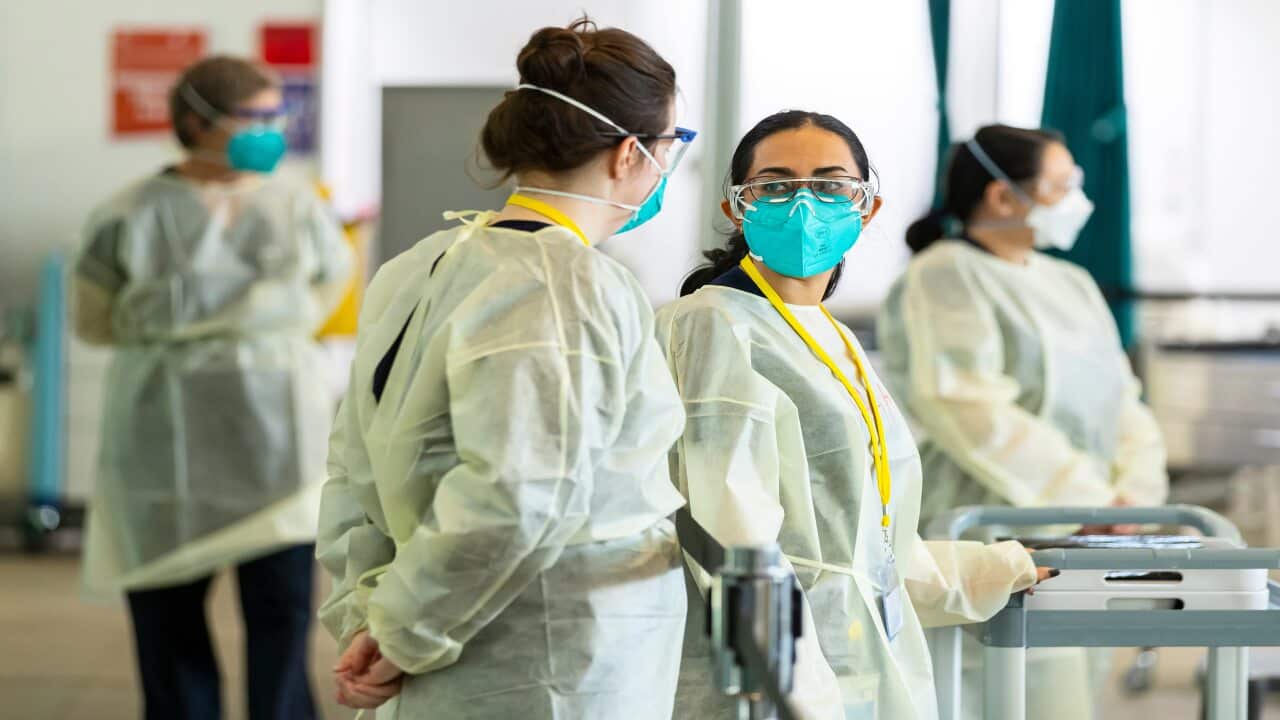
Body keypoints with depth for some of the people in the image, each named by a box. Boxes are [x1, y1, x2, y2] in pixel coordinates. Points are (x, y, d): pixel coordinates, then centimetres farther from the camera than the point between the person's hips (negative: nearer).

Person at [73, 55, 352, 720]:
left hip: (275, 438, 1)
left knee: (283, 608, -9)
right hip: (164, 445, -1)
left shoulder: (299, 210, 4)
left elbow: (326, 290, 21)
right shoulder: (131, 216, -1)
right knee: (168, 621, 4)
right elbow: (94, 321, 9)